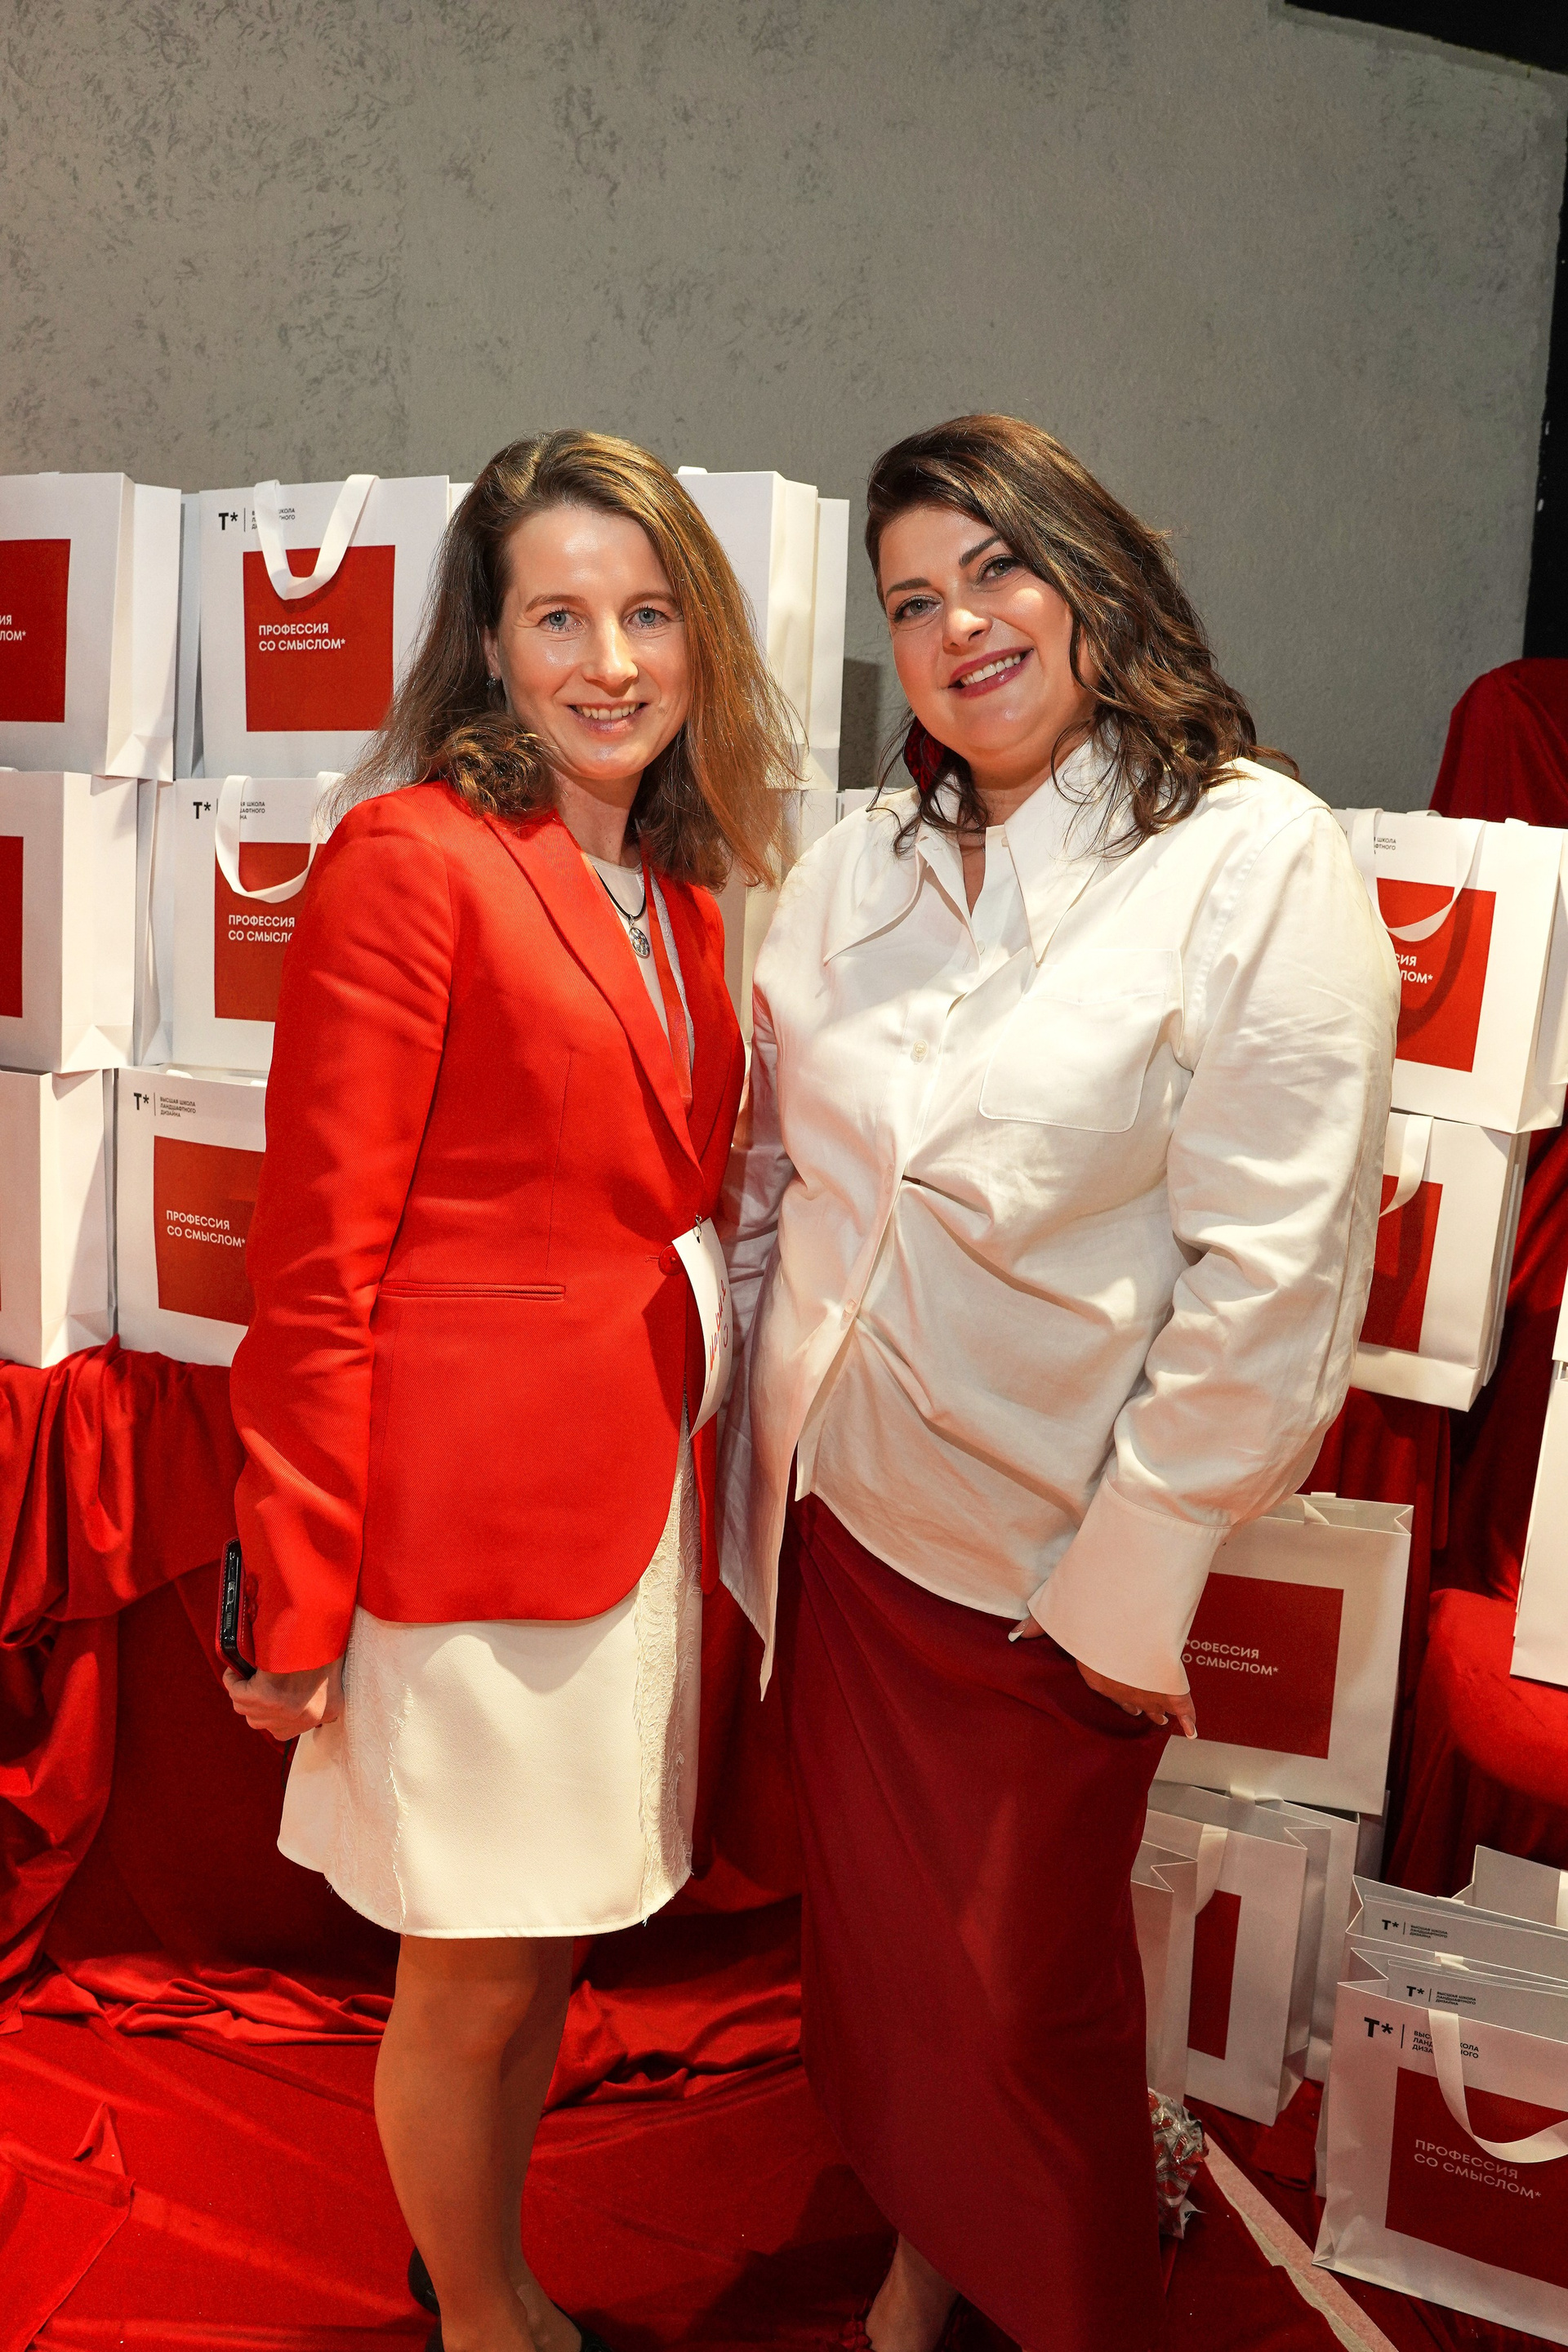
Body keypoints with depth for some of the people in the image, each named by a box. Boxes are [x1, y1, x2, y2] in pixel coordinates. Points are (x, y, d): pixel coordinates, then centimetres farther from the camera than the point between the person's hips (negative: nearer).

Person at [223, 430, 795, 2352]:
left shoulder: (673, 891, 9)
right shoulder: (410, 859, -14)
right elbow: (317, 1265, -15)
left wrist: (692, 1471, 10)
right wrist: (296, 1608, -13)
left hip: (638, 1501, 7)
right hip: (468, 1514, -7)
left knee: (547, 1940, 23)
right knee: (473, 1977, 12)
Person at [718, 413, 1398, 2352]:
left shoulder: (1260, 862, -14)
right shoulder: (857, 868, 4)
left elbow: (1271, 1279, -17)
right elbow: (762, 1172, 8)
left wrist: (1132, 1585, -15)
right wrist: (742, 1448, 6)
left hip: (1052, 1556, -4)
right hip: (838, 1514, 5)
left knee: (1030, 1988, 13)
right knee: (879, 1935, 20)